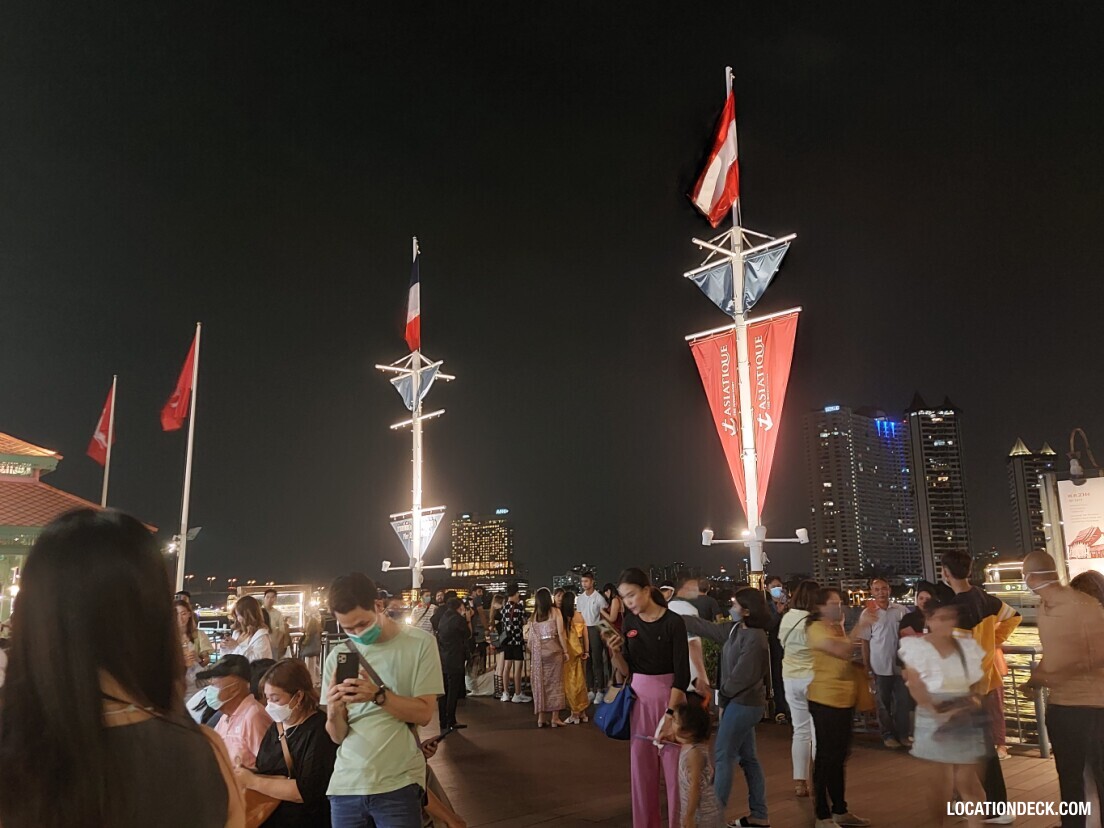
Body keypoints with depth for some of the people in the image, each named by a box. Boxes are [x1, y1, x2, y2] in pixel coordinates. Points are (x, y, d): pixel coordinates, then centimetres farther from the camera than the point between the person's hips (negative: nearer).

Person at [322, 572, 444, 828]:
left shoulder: (420, 643, -6)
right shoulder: (337, 656, 3)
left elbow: (423, 714, -9)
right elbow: (338, 736, 4)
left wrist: (378, 695, -23)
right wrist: (333, 711, -17)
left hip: (398, 785, -3)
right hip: (346, 785, 3)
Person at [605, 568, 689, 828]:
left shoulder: (673, 621, -13)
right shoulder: (629, 622, 2)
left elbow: (682, 673, -13)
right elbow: (626, 670, 6)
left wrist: (669, 712, -18)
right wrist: (615, 653, -14)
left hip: (670, 697, -4)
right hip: (639, 698, 5)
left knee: (674, 767, 2)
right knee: (641, 768, 10)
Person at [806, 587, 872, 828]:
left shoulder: (837, 628, 14)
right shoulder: (816, 628, -14)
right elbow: (842, 651, -26)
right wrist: (859, 628, -20)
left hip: (843, 698, 9)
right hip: (825, 699, -9)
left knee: (839, 756, 16)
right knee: (826, 756, -1)